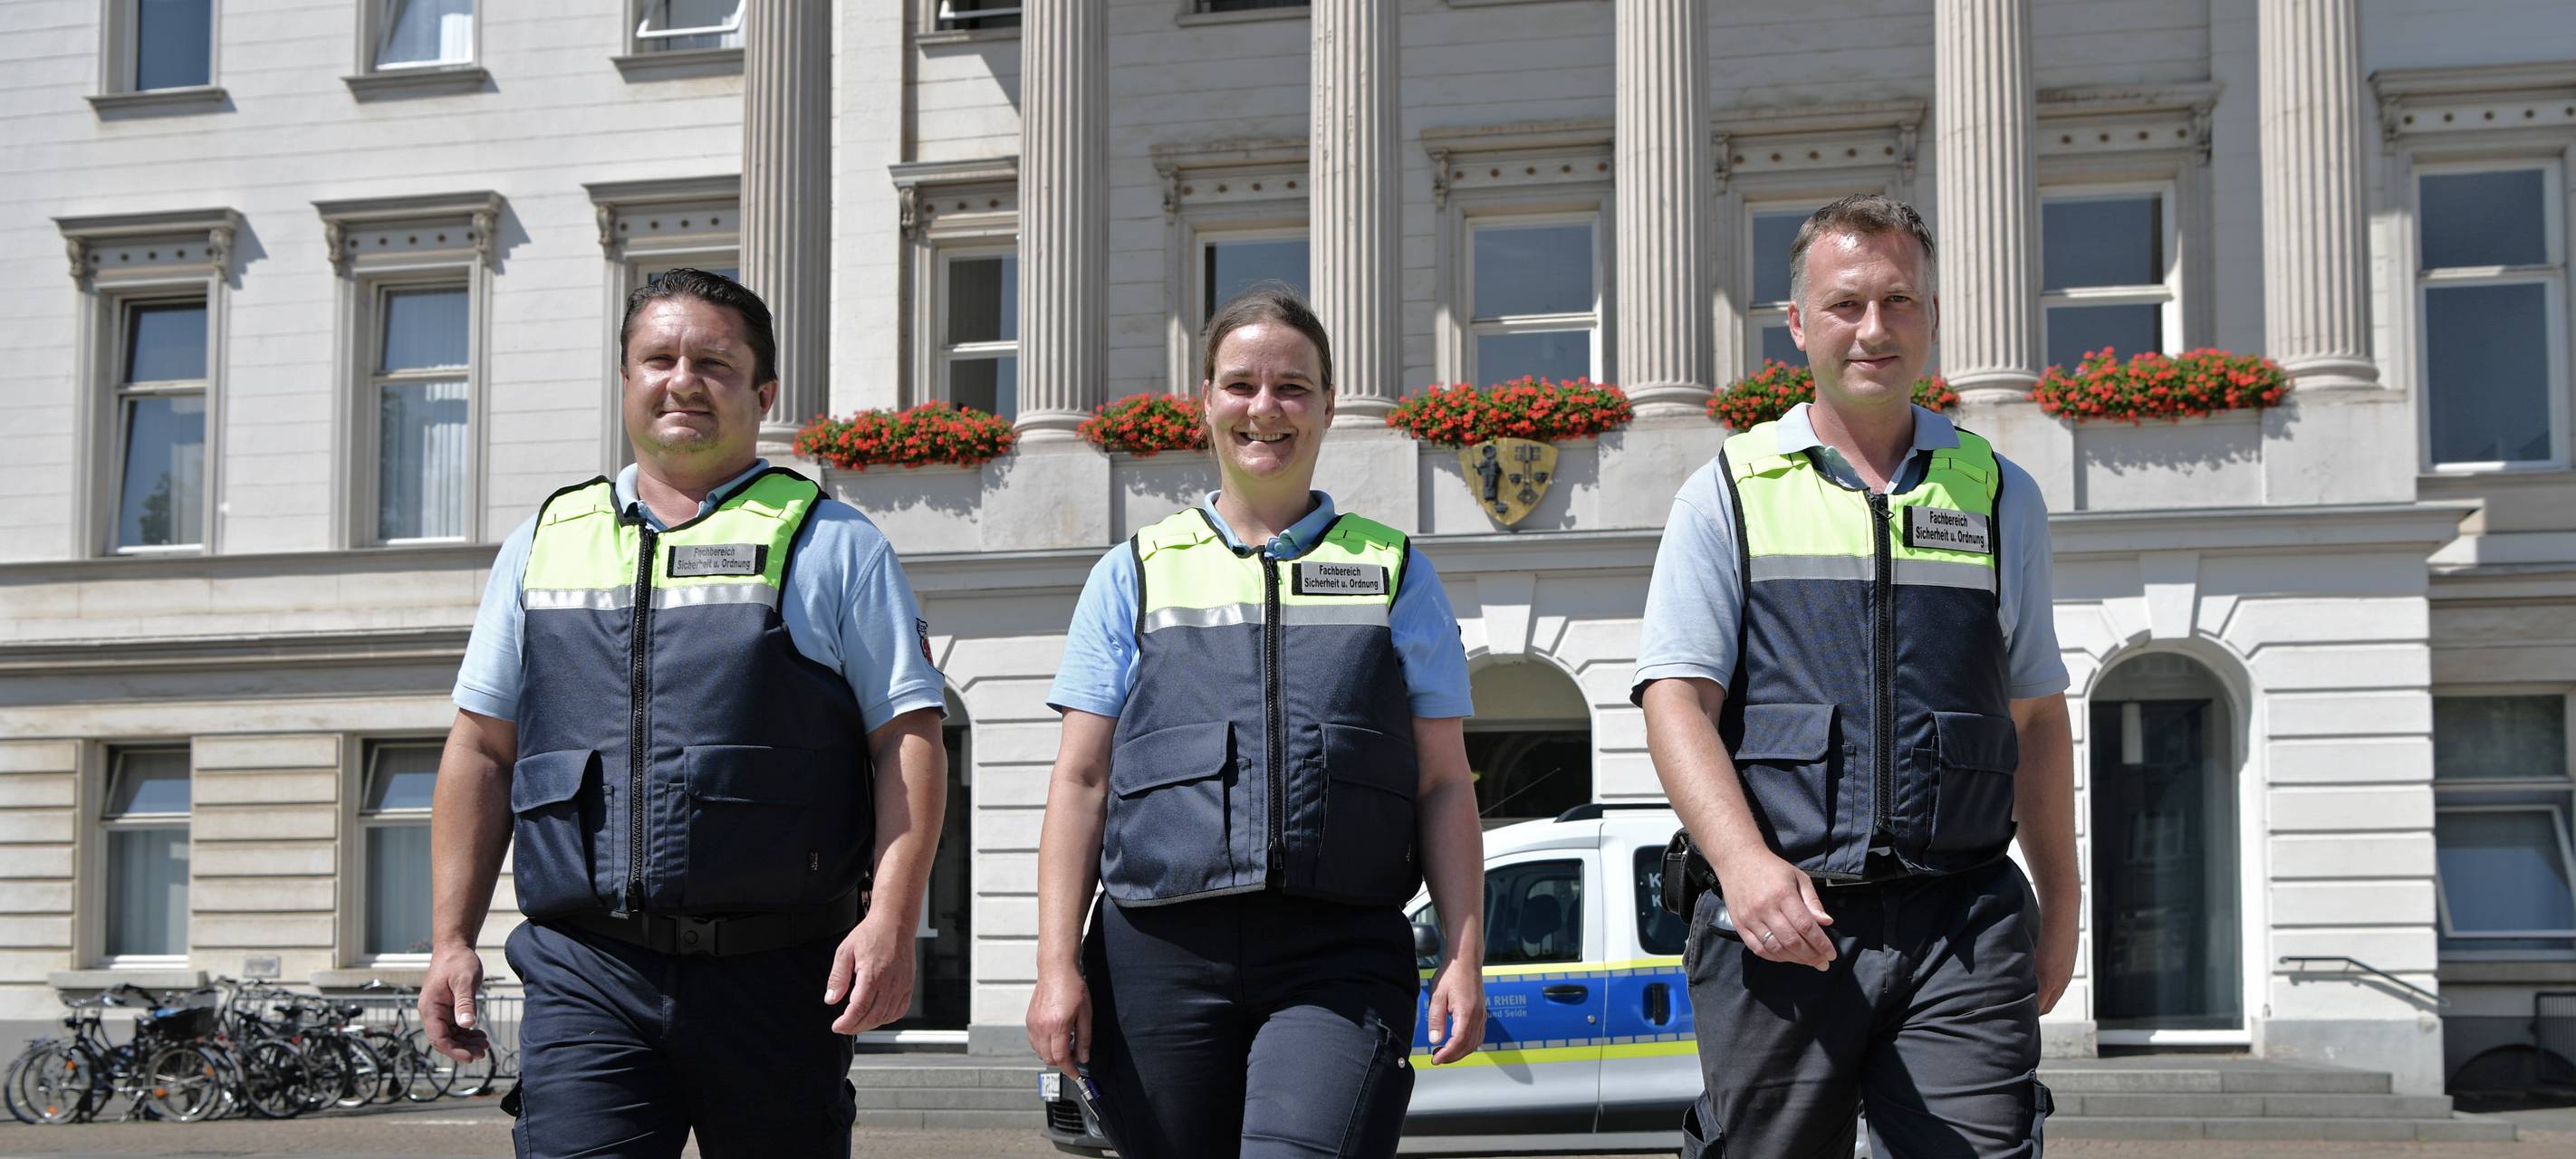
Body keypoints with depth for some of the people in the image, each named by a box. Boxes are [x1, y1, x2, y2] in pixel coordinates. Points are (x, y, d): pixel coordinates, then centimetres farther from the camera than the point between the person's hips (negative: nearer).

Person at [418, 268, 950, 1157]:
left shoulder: (832, 544, 7)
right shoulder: (546, 543, 16)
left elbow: (908, 740, 0)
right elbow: (482, 749, 17)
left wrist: (891, 920, -13)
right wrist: (452, 940, 10)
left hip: (774, 982, -1)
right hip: (583, 979, 1)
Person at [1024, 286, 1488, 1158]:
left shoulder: (1395, 572, 16)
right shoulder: (1136, 574, 15)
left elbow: (1442, 784, 12)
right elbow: (1081, 782, 11)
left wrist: (1464, 957, 2)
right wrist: (1058, 965, 1)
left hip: (1340, 962, -1)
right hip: (1161, 954, 1)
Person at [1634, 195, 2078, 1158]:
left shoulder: (1998, 496, 17)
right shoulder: (1728, 496, 8)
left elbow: (2037, 716, 20)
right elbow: (1677, 696, -2)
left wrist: (2060, 906, 18)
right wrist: (1744, 860, -18)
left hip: (1964, 932, 1)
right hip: (1777, 923, -1)